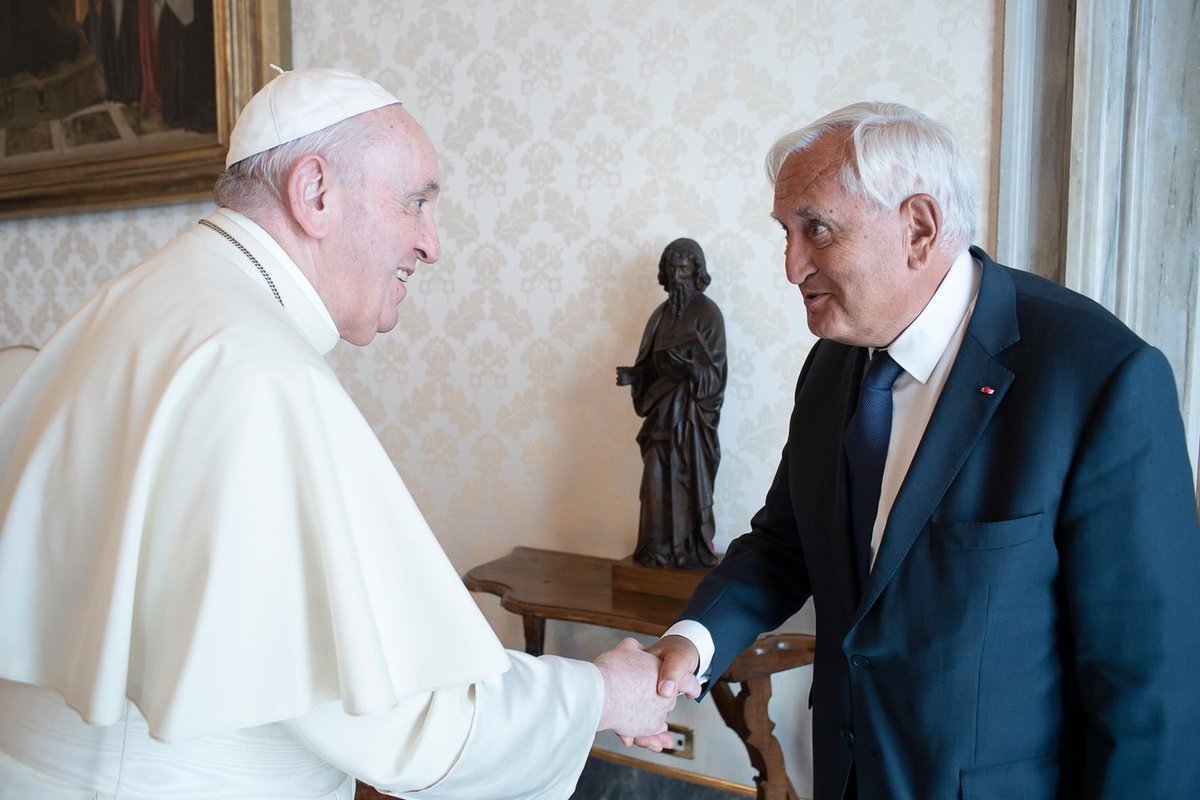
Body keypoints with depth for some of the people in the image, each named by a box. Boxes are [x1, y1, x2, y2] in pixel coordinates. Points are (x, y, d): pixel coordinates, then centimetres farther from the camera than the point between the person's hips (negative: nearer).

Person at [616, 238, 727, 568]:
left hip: (691, 410, -5)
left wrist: (687, 361, -27)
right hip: (661, 408, 5)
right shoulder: (662, 313, 11)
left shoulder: (707, 313, -6)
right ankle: (658, 547, 16)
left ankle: (693, 550, 12)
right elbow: (651, 364, 13)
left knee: (689, 479, 0)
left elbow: (712, 373, -11)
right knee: (657, 479, 6)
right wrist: (633, 375, -6)